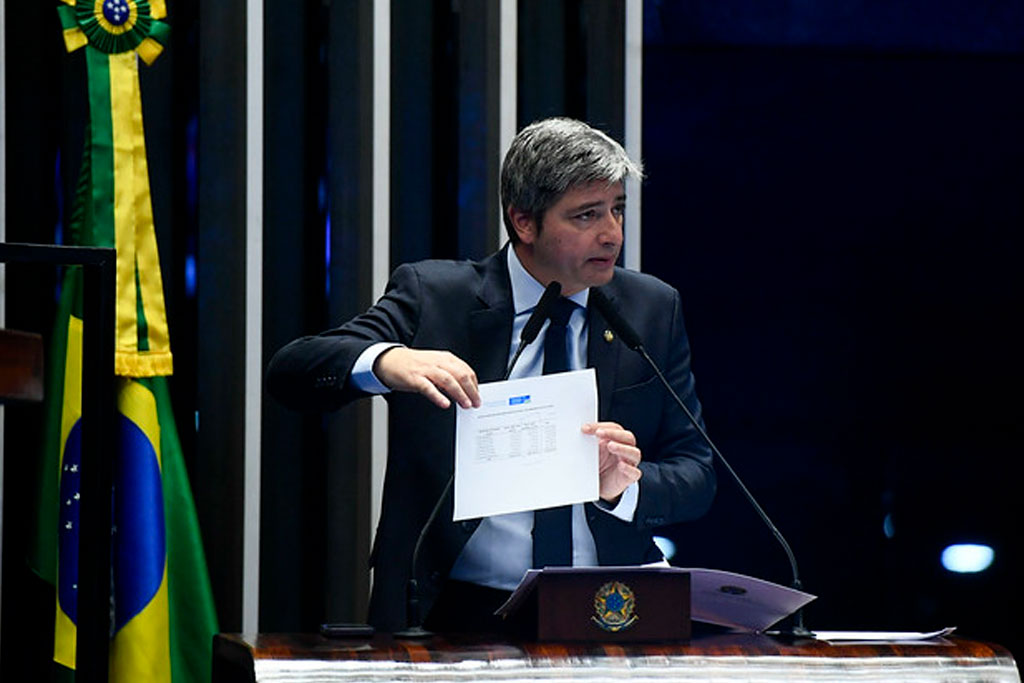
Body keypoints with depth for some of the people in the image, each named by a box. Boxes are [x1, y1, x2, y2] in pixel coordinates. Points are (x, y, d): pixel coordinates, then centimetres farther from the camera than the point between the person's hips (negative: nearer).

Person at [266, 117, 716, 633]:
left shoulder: (653, 310, 12)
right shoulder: (432, 295, 3)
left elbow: (696, 475, 12)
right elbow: (287, 373, -6)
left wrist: (626, 487, -12)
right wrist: (384, 361, -27)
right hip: (457, 614, -2)